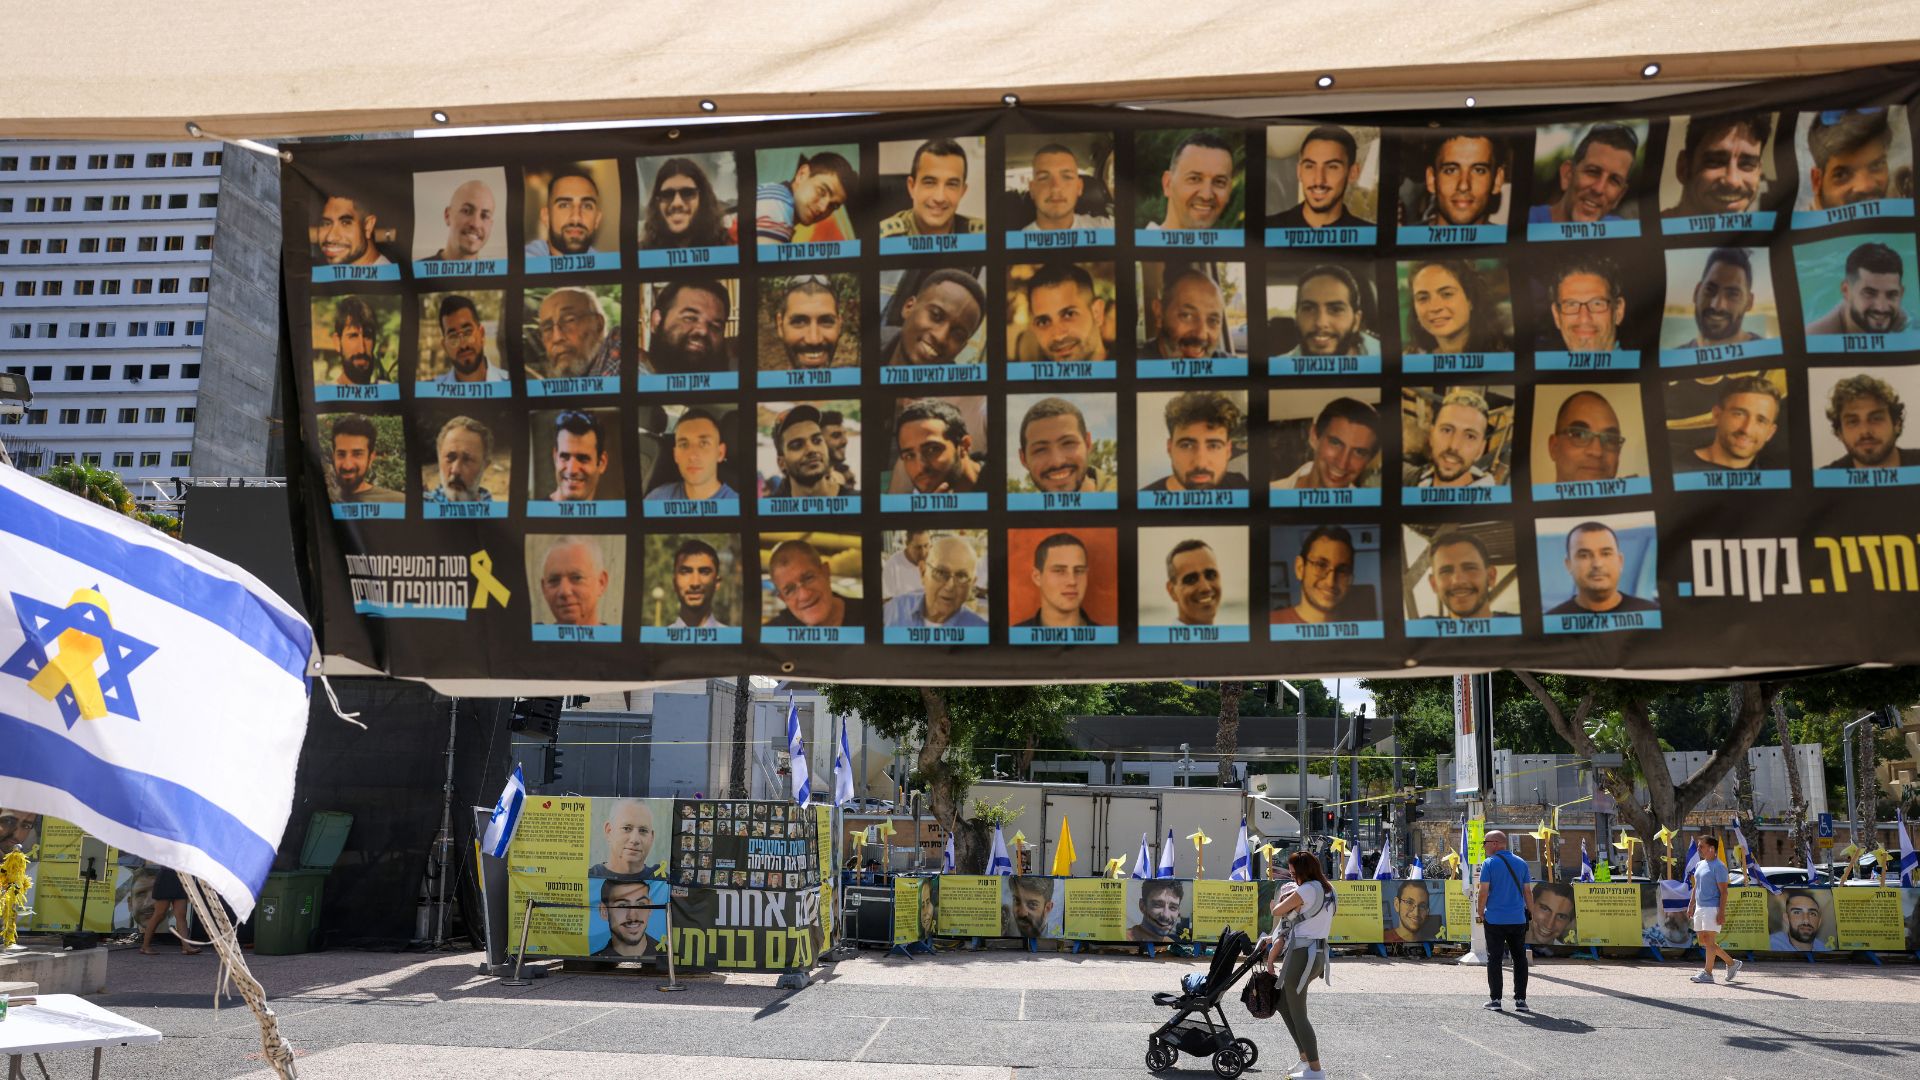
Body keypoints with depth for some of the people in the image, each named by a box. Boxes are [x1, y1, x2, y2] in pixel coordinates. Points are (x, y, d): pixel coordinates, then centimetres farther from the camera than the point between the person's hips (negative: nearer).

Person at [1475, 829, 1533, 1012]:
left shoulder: (1489, 864, -5)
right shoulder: (1521, 863, 7)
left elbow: (1484, 892, -9)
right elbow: (1528, 891, 6)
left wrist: (1480, 913, 2)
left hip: (1494, 920, -3)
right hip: (1518, 920, 3)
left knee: (1494, 959, 3)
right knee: (1520, 959, 11)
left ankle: (1495, 999, 4)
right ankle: (1520, 999, 8)